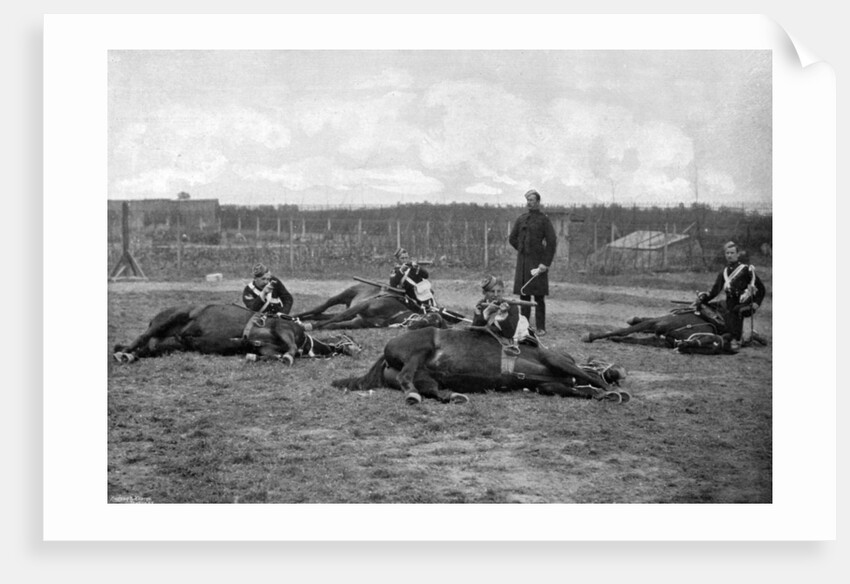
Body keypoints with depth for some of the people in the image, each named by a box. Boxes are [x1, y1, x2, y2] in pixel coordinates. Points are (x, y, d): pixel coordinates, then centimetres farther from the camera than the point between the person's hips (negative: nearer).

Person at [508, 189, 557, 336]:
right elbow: (512, 239, 19)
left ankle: (540, 328, 1)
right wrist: (523, 251, 12)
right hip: (522, 262, 5)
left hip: (537, 262, -5)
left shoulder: (544, 220, -5)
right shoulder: (521, 219, 10)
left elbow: (551, 243, -9)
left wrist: (545, 264, -14)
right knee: (523, 294, 6)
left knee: (539, 296, -3)